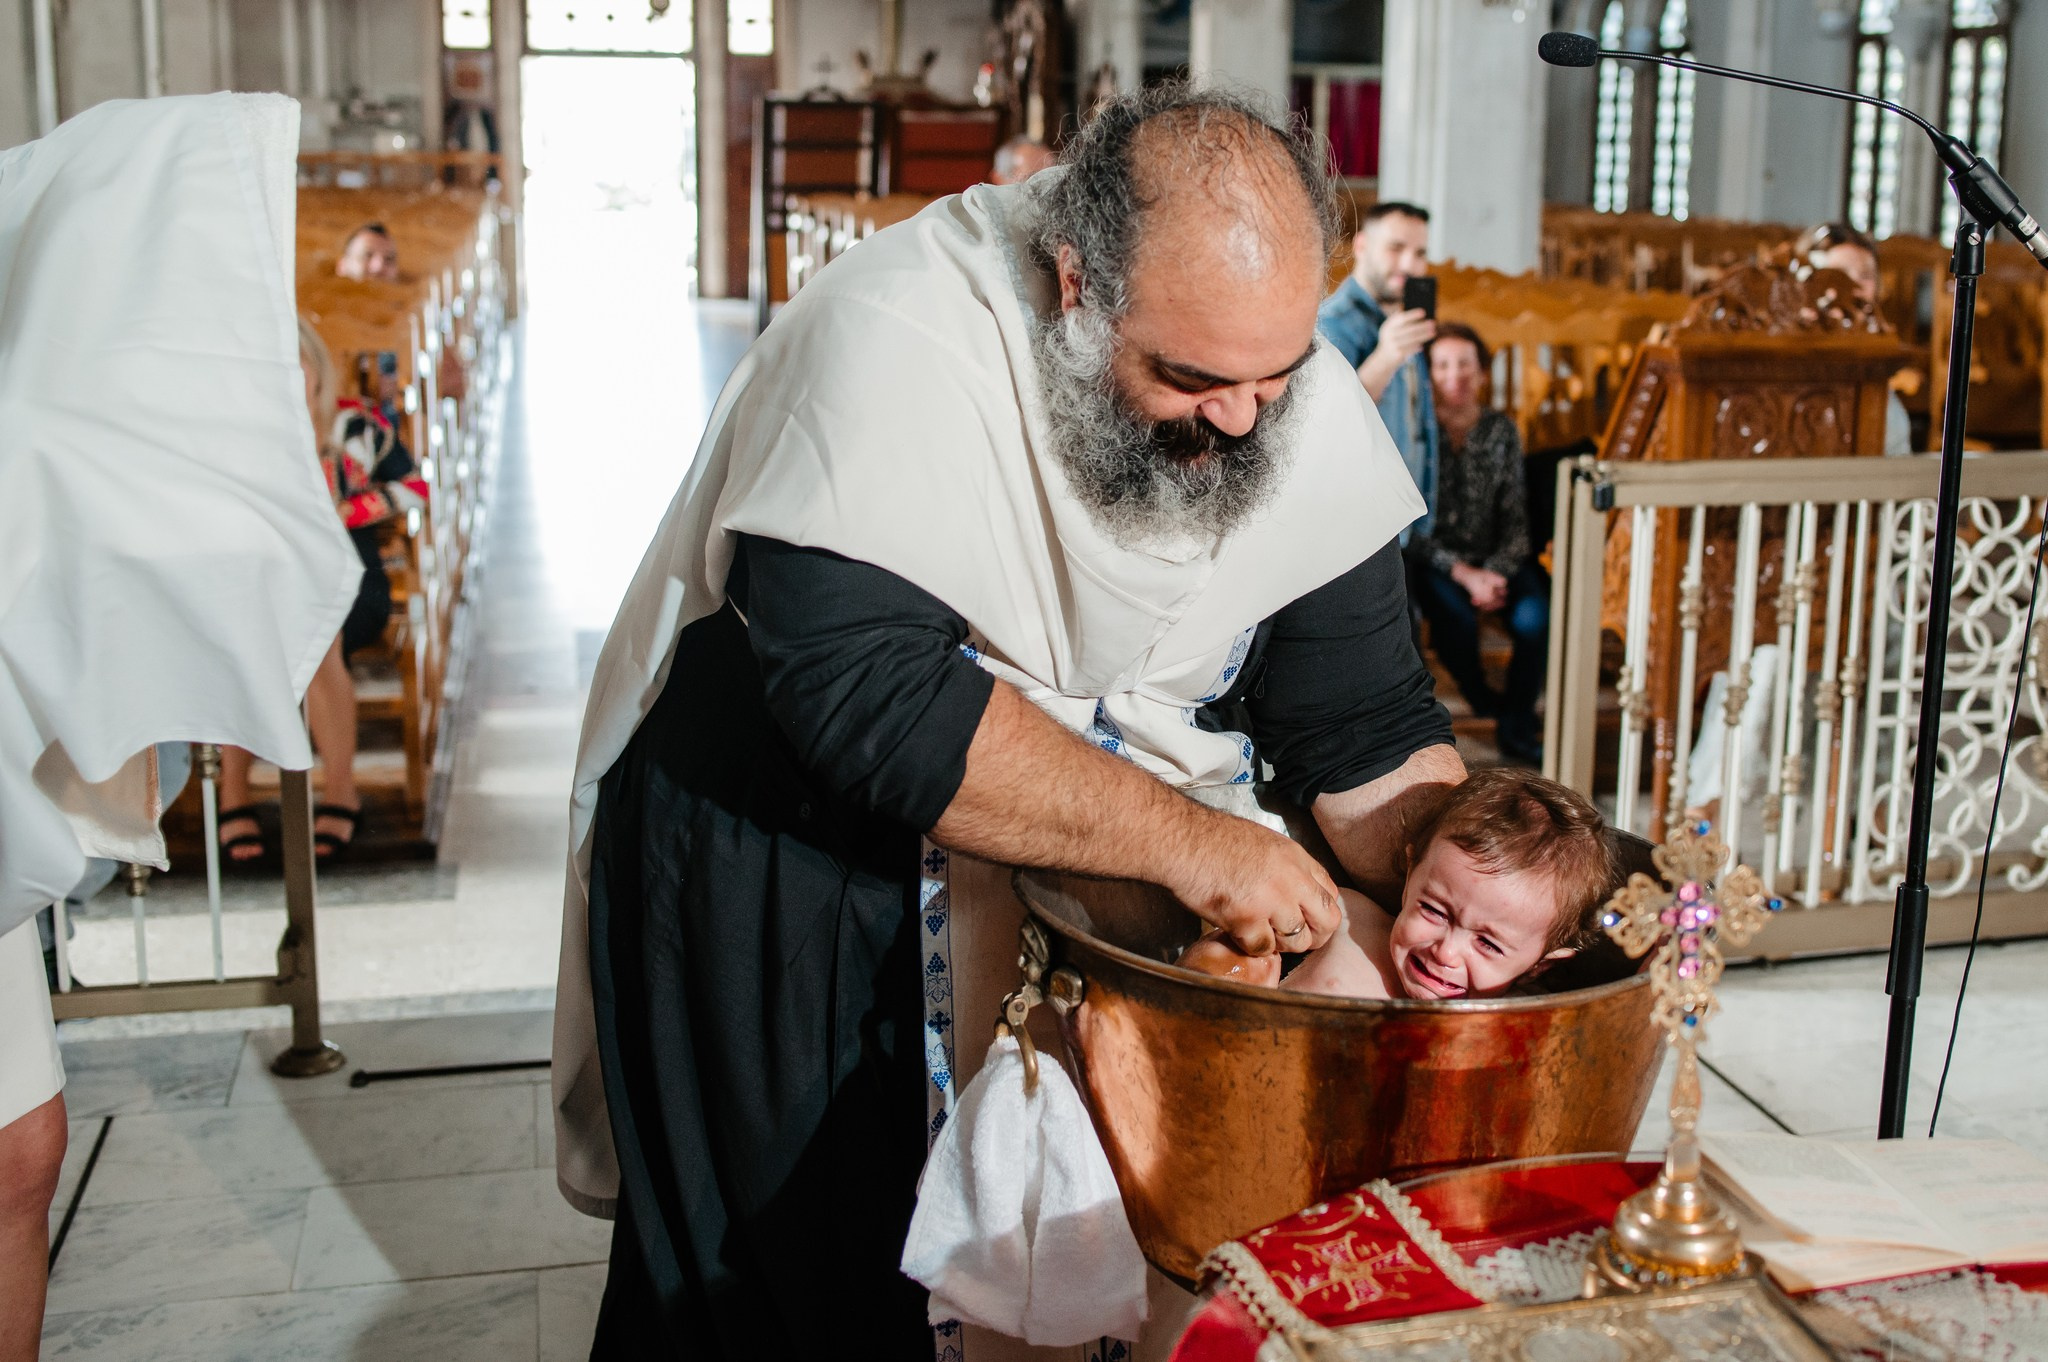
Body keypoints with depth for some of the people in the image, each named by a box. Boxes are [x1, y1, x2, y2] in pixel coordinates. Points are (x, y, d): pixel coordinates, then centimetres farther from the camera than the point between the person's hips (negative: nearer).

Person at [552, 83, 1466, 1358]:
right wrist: (1185, 838, -34)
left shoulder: (1310, 402, -12)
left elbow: (1373, 733, -7)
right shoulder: (890, 344, -29)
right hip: (780, 842, -4)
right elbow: (872, 700, -36)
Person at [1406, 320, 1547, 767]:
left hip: (1494, 558, 3)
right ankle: (1482, 697, 2)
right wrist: (1463, 574, -19)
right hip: (1433, 560, -2)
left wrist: (1496, 572, -17)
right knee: (1456, 617, -32)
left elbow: (1515, 517, 0)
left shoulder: (1501, 430, 1)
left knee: (1534, 617, -25)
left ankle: (1515, 729, -4)